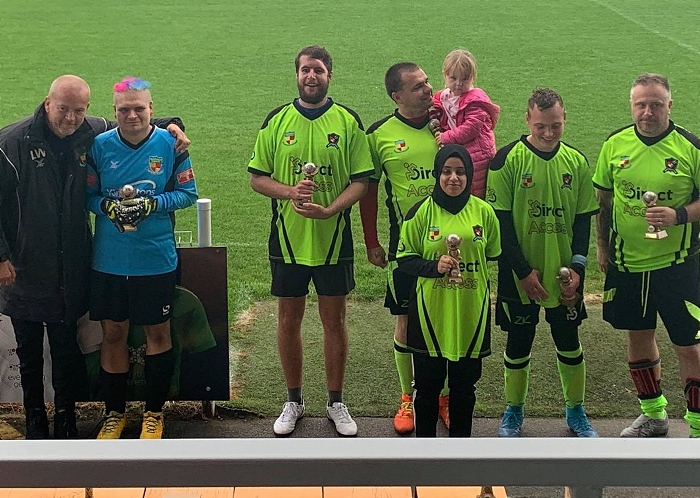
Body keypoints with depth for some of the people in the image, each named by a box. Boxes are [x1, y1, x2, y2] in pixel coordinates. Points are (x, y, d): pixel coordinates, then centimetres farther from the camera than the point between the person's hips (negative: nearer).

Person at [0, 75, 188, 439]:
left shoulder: (93, 133, -3)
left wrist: (169, 125, -2)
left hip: (70, 269, 2)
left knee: (66, 345, 11)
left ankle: (66, 416, 26)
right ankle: (34, 419, 30)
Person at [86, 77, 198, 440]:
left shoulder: (170, 145, -4)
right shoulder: (100, 146, -2)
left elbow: (188, 192, 0)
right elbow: (87, 195, 4)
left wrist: (152, 204, -16)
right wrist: (109, 206, -17)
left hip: (156, 259, -1)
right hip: (108, 260, 1)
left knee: (158, 333, 9)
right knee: (112, 333, 9)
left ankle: (154, 410, 27)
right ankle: (114, 411, 26)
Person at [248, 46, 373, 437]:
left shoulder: (348, 122, -1)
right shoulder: (277, 121, 2)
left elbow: (361, 180, -5)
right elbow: (257, 178, 3)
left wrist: (329, 210, -21)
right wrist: (290, 192, -16)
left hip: (333, 238, -1)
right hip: (287, 238, 1)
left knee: (334, 320, 8)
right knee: (289, 320, 9)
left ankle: (336, 401, 22)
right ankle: (294, 400, 25)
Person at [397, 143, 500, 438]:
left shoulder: (483, 211, 1)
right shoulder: (422, 212, -3)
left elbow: (494, 255, 12)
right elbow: (404, 259, -2)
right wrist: (434, 266, -17)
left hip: (471, 312, 1)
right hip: (430, 311, -1)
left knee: (464, 383, 12)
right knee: (428, 383, 8)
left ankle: (460, 439, 28)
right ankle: (424, 440, 24)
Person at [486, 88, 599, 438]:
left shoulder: (576, 161, 2)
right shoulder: (507, 160, -10)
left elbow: (584, 218, 6)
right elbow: (500, 220, -10)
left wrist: (577, 266, -5)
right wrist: (523, 271, -12)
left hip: (564, 274, 3)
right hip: (520, 275, -3)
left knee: (569, 342, 12)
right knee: (518, 342, 9)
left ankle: (576, 412, 28)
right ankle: (513, 412, 26)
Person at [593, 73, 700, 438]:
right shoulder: (615, 145, 0)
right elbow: (603, 199, 11)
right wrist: (602, 247, 10)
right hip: (626, 263, 4)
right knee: (638, 336, 16)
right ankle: (653, 414, 34)